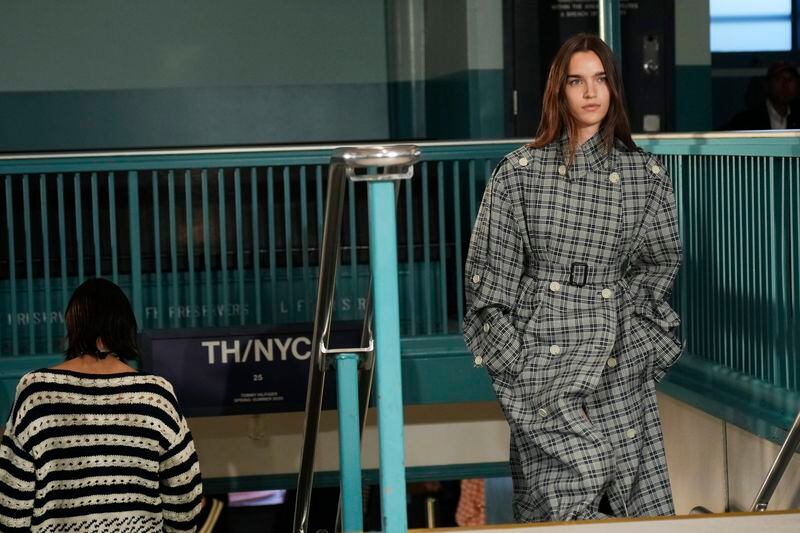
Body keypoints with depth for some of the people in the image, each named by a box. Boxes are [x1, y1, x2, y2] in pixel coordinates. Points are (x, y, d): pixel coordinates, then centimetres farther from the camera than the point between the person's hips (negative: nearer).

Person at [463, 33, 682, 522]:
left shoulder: (646, 175, 6)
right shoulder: (520, 170, 2)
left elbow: (662, 260, 17)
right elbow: (491, 267, 4)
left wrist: (628, 313, 5)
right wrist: (509, 350, -1)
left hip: (617, 356, 2)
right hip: (541, 352, -2)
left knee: (632, 485, -3)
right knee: (563, 485, -11)